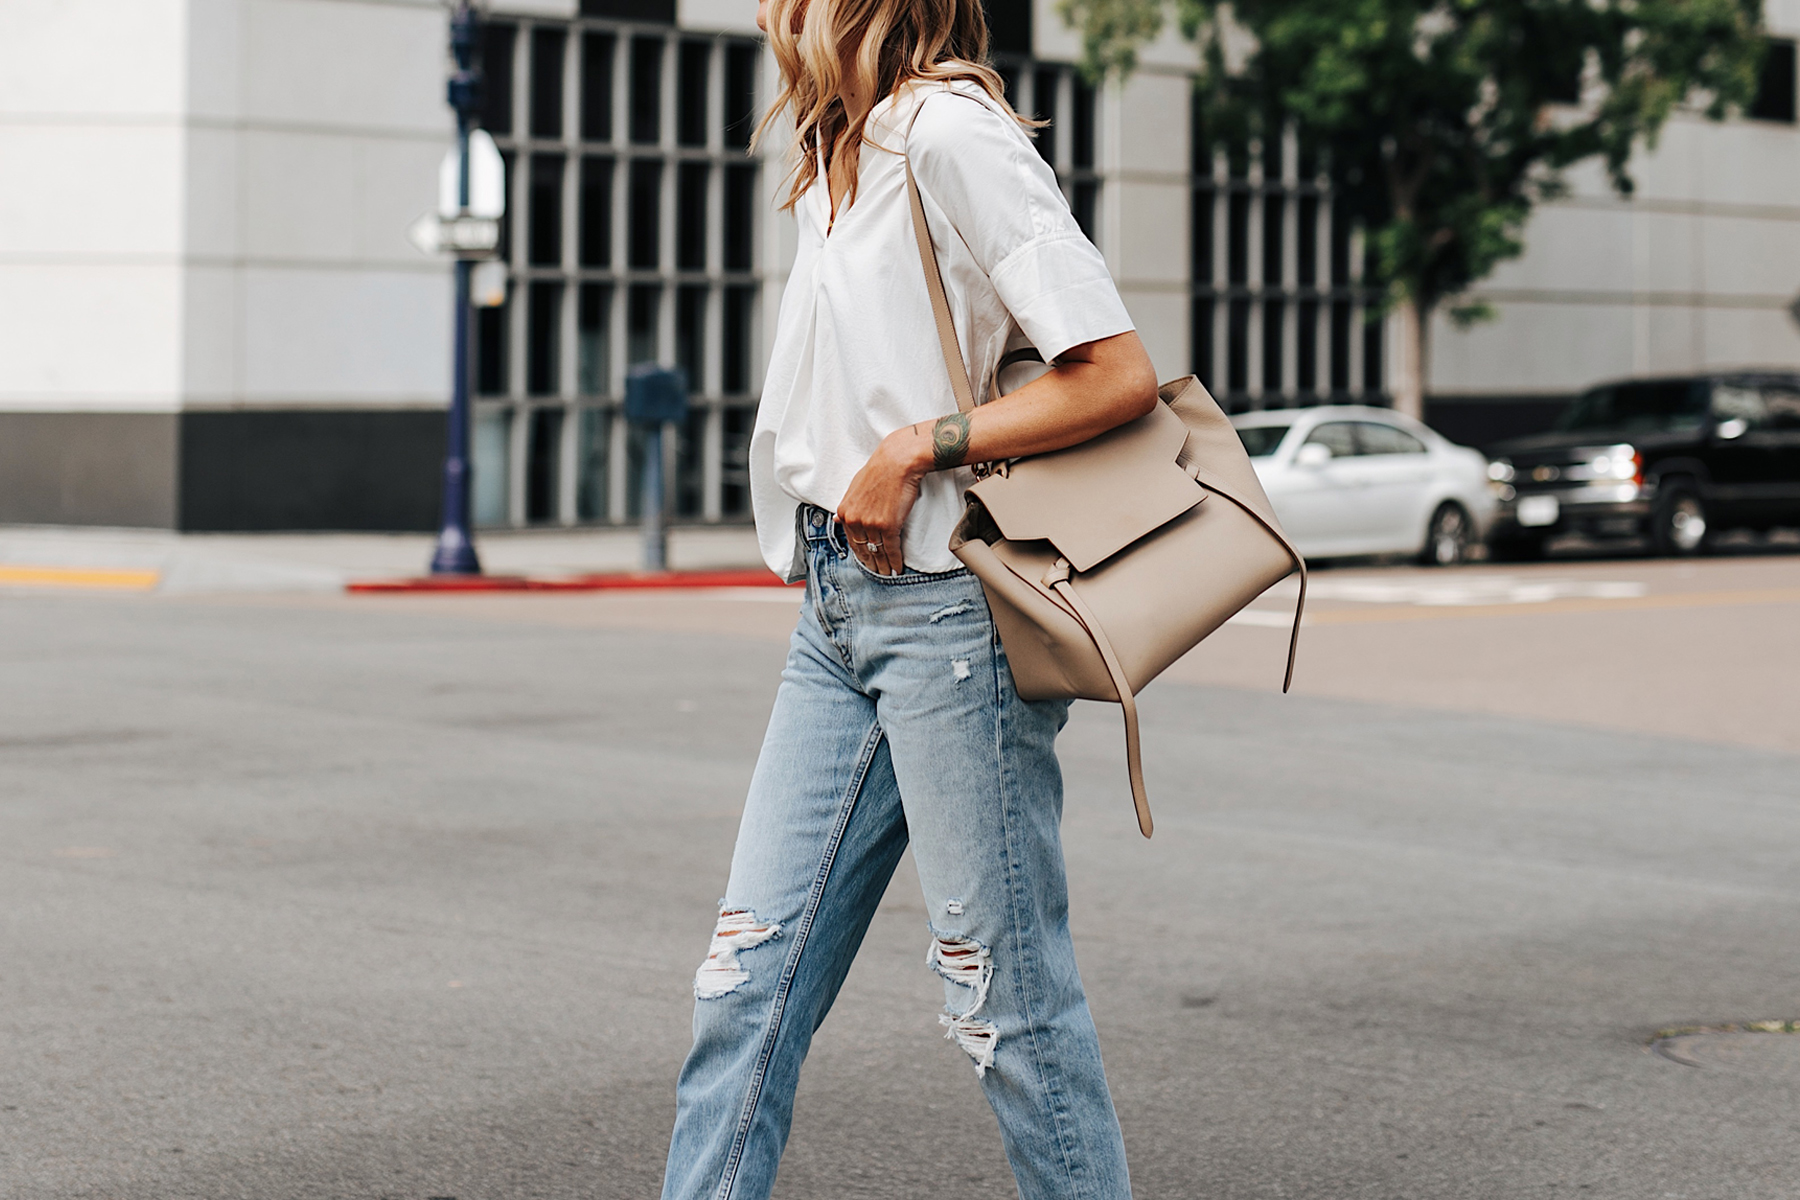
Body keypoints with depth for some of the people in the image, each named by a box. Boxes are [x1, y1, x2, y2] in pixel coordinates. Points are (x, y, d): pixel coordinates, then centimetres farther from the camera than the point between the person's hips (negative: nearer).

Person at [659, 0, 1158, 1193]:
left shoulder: (952, 132, -12)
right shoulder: (842, 159, 16)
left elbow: (1121, 376, -17)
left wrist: (916, 447, -16)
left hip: (947, 604, -9)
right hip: (839, 601, 9)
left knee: (1006, 988, -1)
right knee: (751, 975, 5)